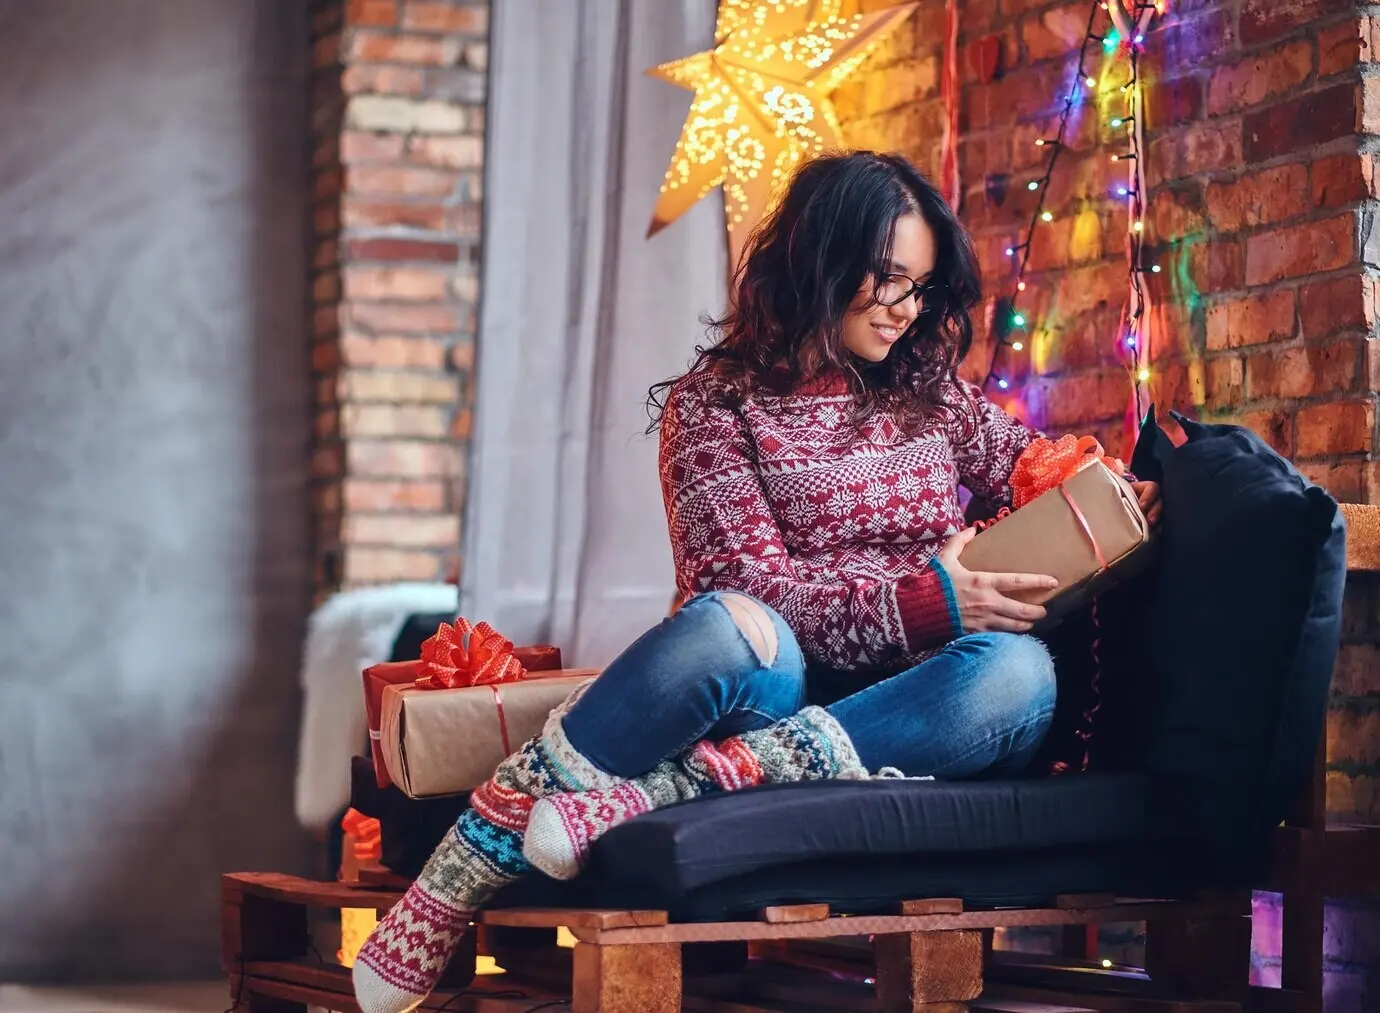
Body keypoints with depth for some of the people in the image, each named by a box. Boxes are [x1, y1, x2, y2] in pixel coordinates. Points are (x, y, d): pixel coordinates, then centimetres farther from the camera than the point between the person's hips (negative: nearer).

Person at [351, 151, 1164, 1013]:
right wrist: (924, 600, -23)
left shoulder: (932, 392, 15)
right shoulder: (716, 403, 1)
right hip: (773, 684, -3)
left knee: (1019, 671, -33)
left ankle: (647, 797, -39)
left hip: (900, 710, 4)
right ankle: (482, 852, -31)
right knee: (729, 627, -40)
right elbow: (750, 583, -10)